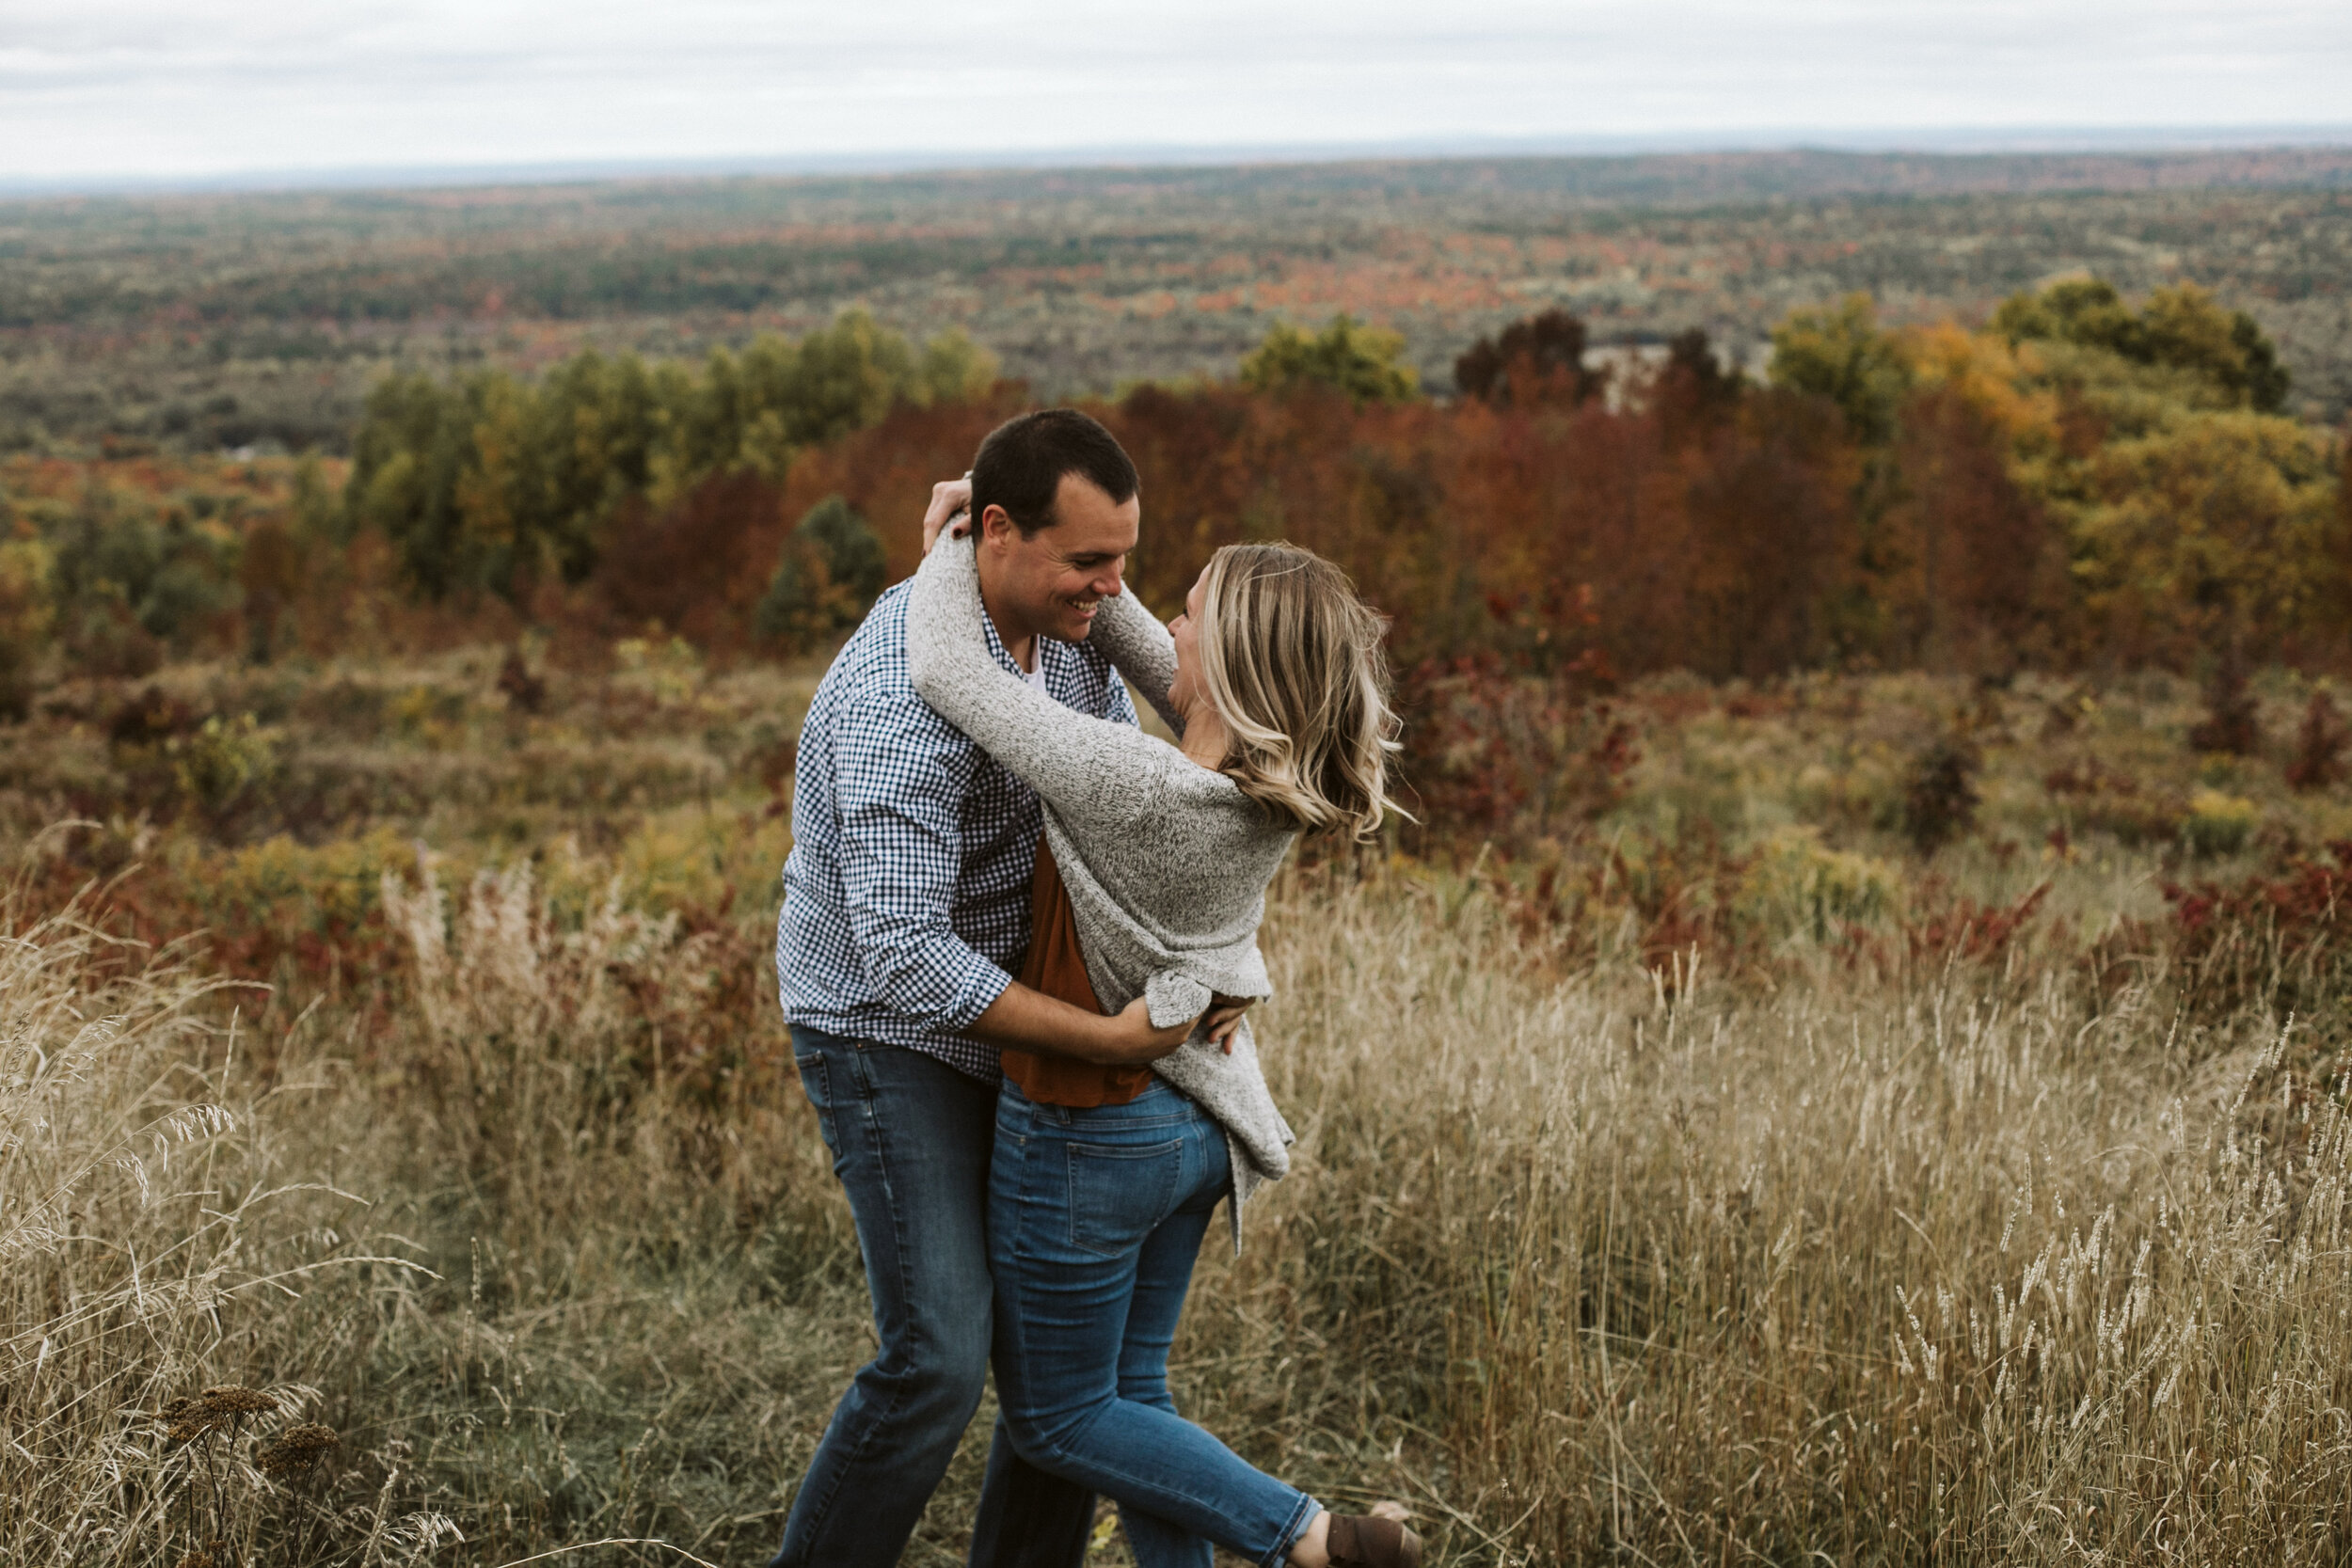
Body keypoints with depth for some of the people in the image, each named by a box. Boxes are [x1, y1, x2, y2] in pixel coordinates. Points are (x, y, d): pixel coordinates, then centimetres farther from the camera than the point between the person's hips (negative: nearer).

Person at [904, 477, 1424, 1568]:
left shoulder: (1134, 784, -32)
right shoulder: (1278, 781, -10)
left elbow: (945, 674, -24)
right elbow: (1139, 657, 5)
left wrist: (953, 549, -7)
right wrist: (1039, 541, -2)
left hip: (1086, 1128, -7)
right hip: (1191, 1120, 7)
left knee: (1055, 1416, 12)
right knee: (1128, 1394, 21)